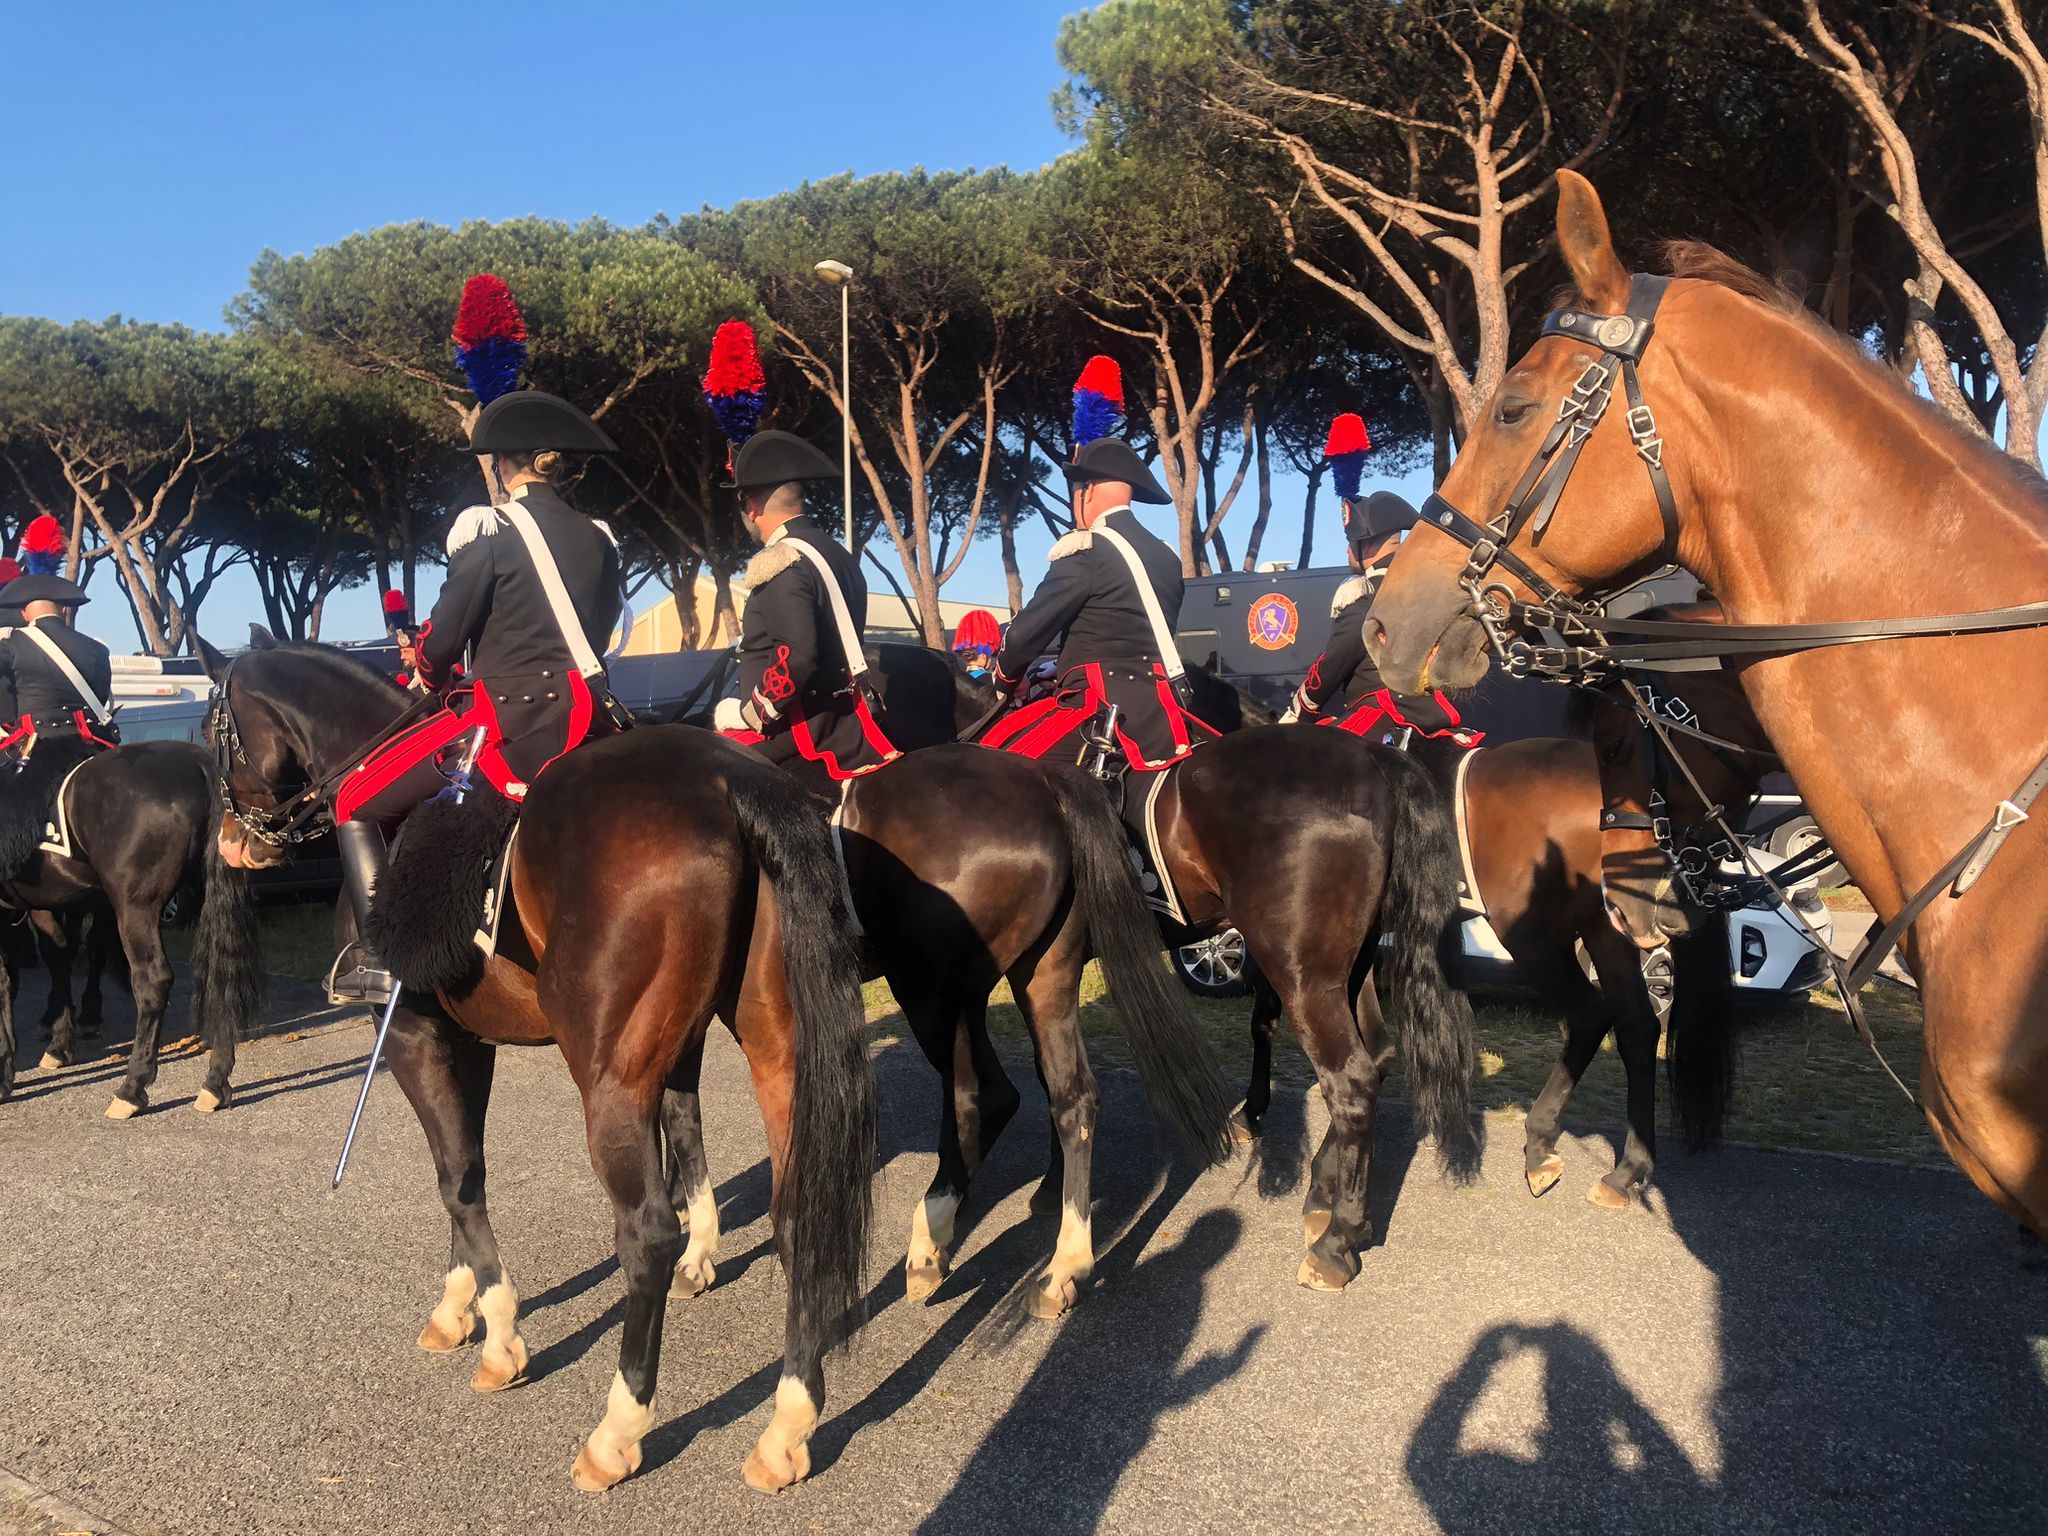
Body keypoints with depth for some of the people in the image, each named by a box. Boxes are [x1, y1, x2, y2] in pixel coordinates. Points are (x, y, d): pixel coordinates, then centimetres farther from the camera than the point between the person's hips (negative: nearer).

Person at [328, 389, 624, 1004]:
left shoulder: (489, 529, -8)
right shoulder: (597, 538, 11)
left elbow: (444, 637, -7)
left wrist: (426, 668, 15)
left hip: (505, 720, -6)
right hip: (583, 717, 7)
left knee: (354, 801, 8)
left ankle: (379, 964, 0)